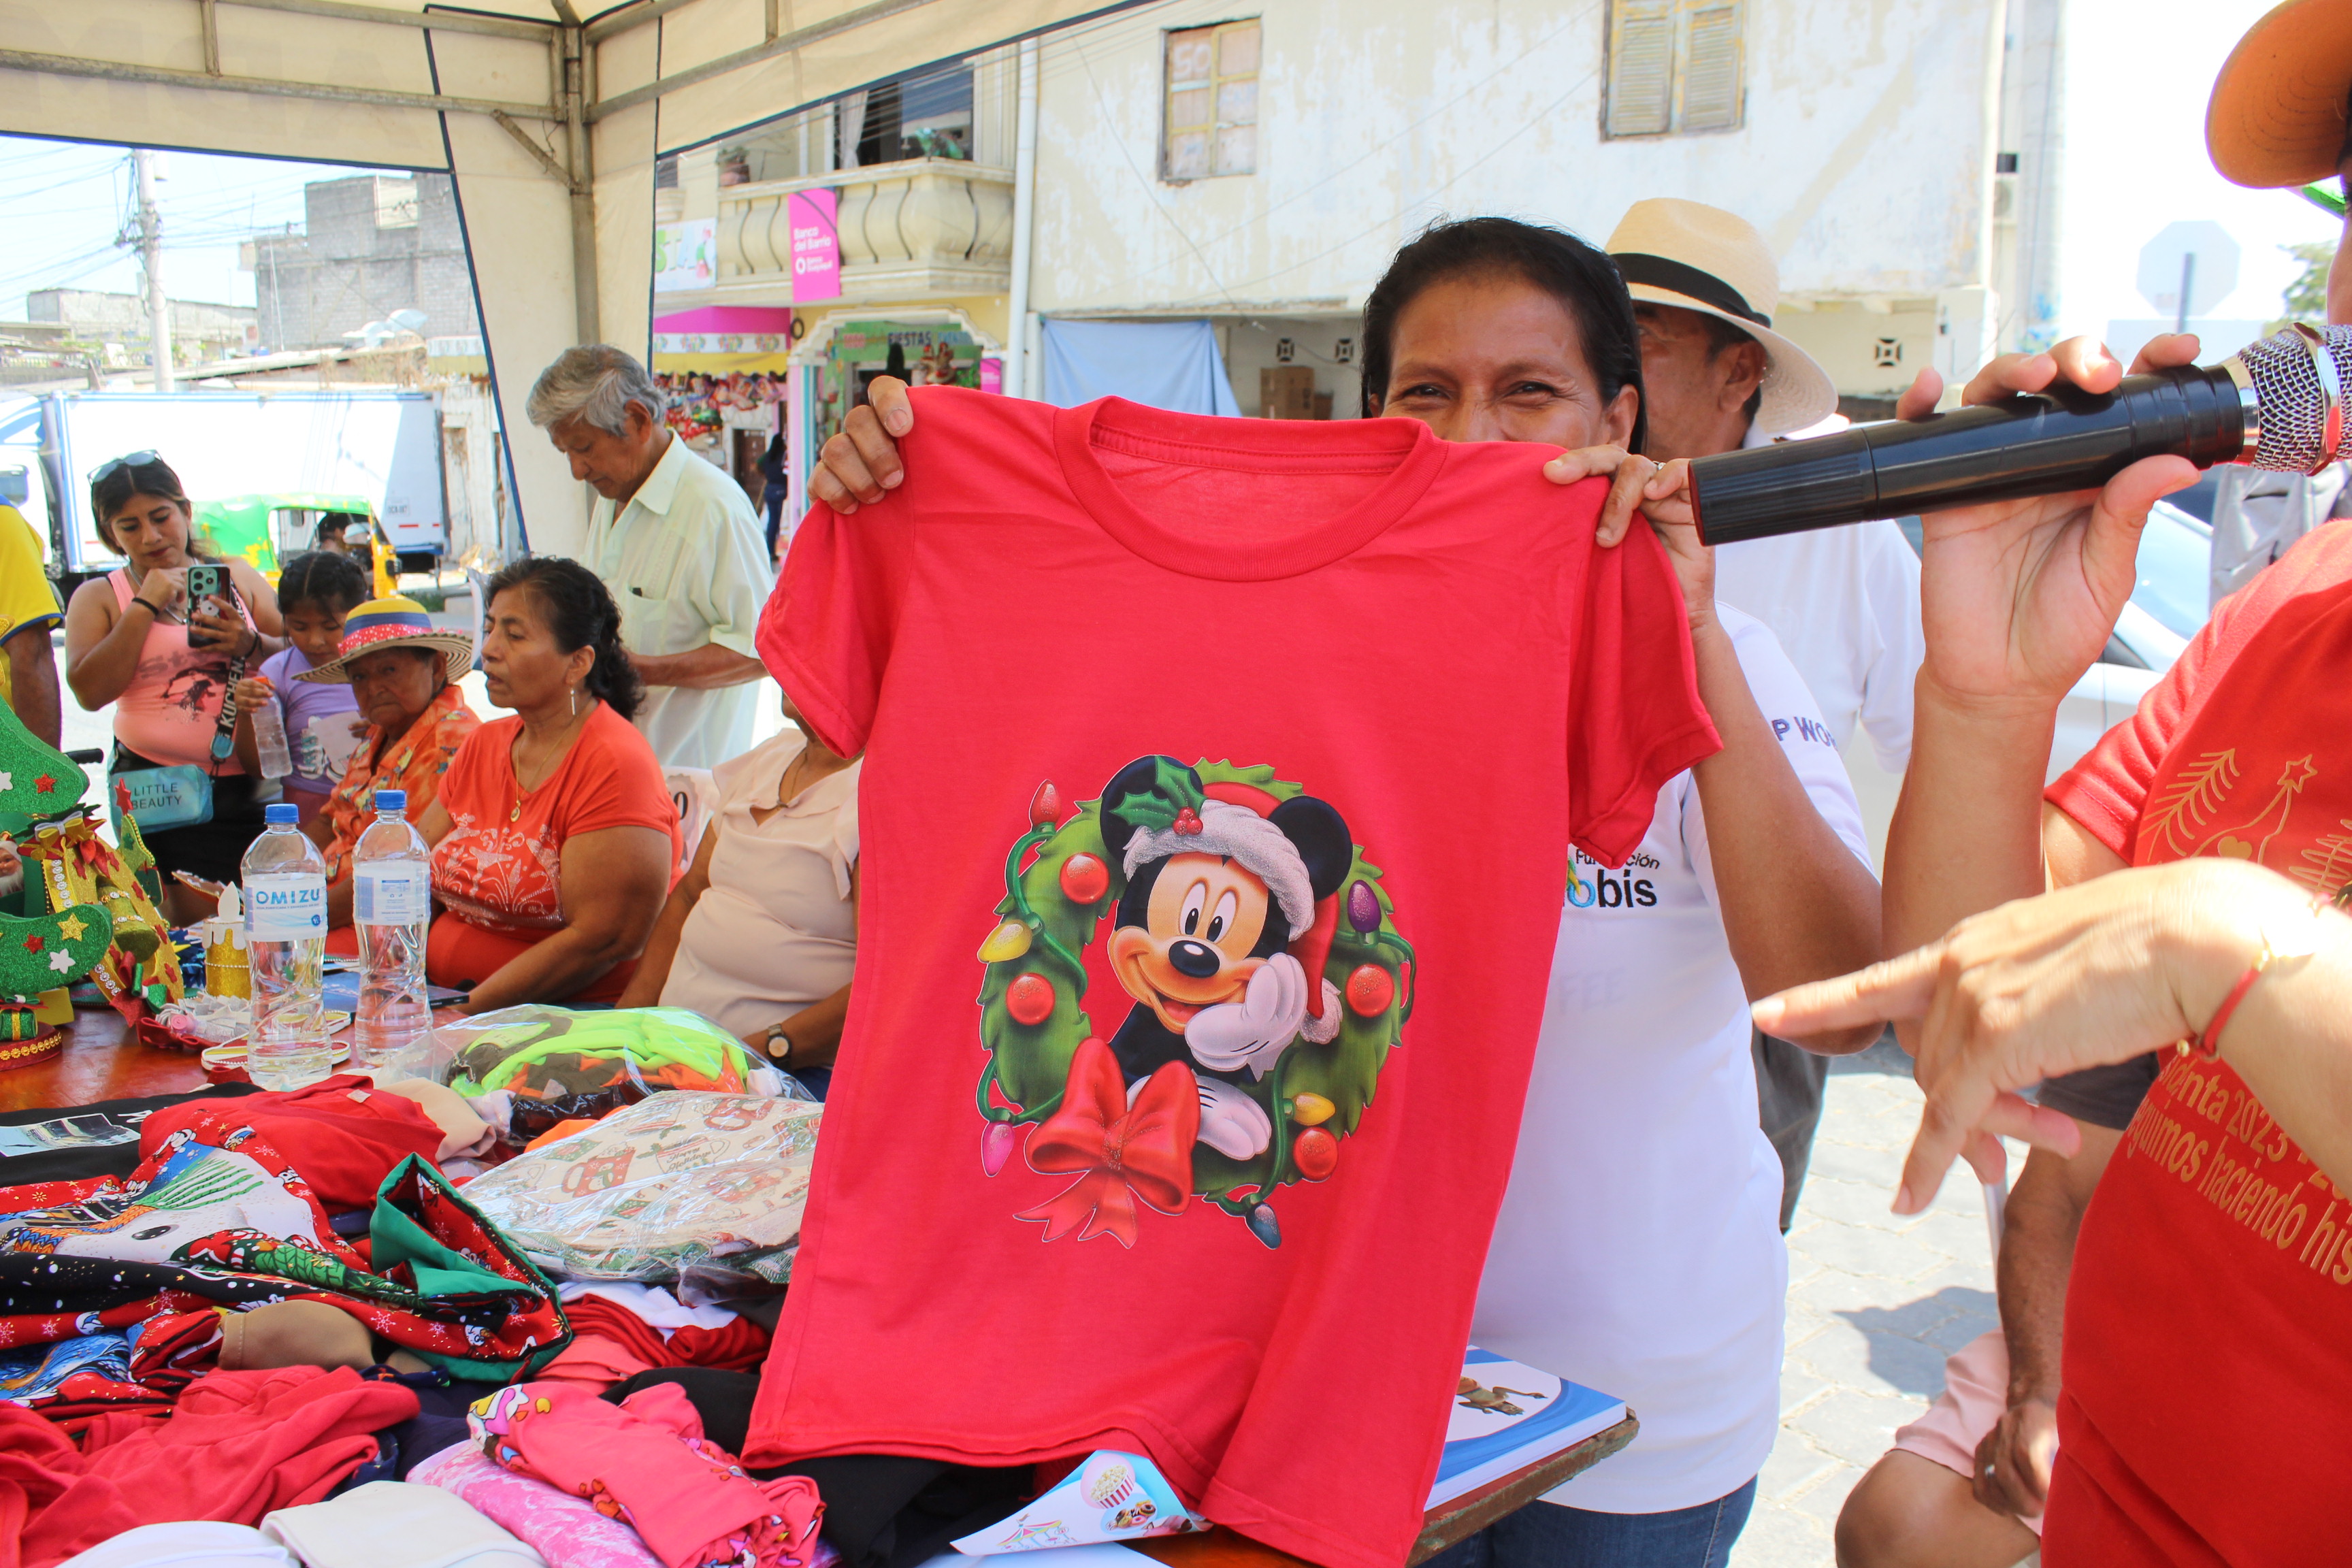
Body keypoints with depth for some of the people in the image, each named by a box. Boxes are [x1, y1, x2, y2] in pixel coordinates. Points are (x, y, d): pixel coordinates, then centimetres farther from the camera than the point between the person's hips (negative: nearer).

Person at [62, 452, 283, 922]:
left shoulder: (237, 579, 12)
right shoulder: (99, 597, 8)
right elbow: (90, 691, -7)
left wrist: (250, 645, -11)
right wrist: (145, 606, -9)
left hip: (253, 784, 2)